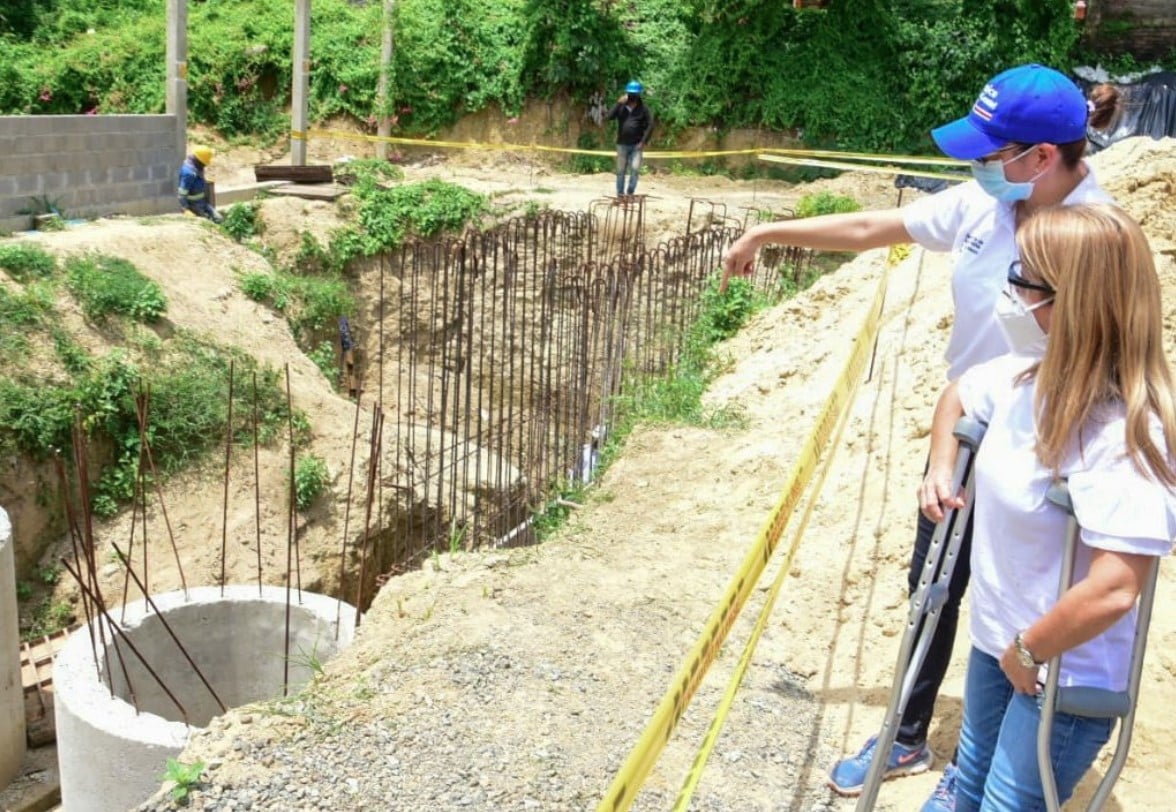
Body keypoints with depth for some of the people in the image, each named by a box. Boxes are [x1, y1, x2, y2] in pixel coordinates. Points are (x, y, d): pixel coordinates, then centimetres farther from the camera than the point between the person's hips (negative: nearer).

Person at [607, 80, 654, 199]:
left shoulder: (643, 108, 1)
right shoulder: (621, 107, 3)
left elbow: (650, 125, 0)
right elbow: (610, 116, -11)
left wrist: (643, 141, -7)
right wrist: (619, 103, -19)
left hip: (636, 145, -1)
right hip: (622, 144, 1)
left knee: (635, 169, -10)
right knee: (621, 170, 6)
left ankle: (630, 193, 1)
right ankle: (620, 193, 15)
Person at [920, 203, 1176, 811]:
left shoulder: (1125, 434, -30)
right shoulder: (1025, 377, -7)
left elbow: (1112, 592, -35)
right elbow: (956, 396, 16)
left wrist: (1028, 652, -21)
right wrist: (940, 468, 3)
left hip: (1064, 674, -7)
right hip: (996, 640, 8)